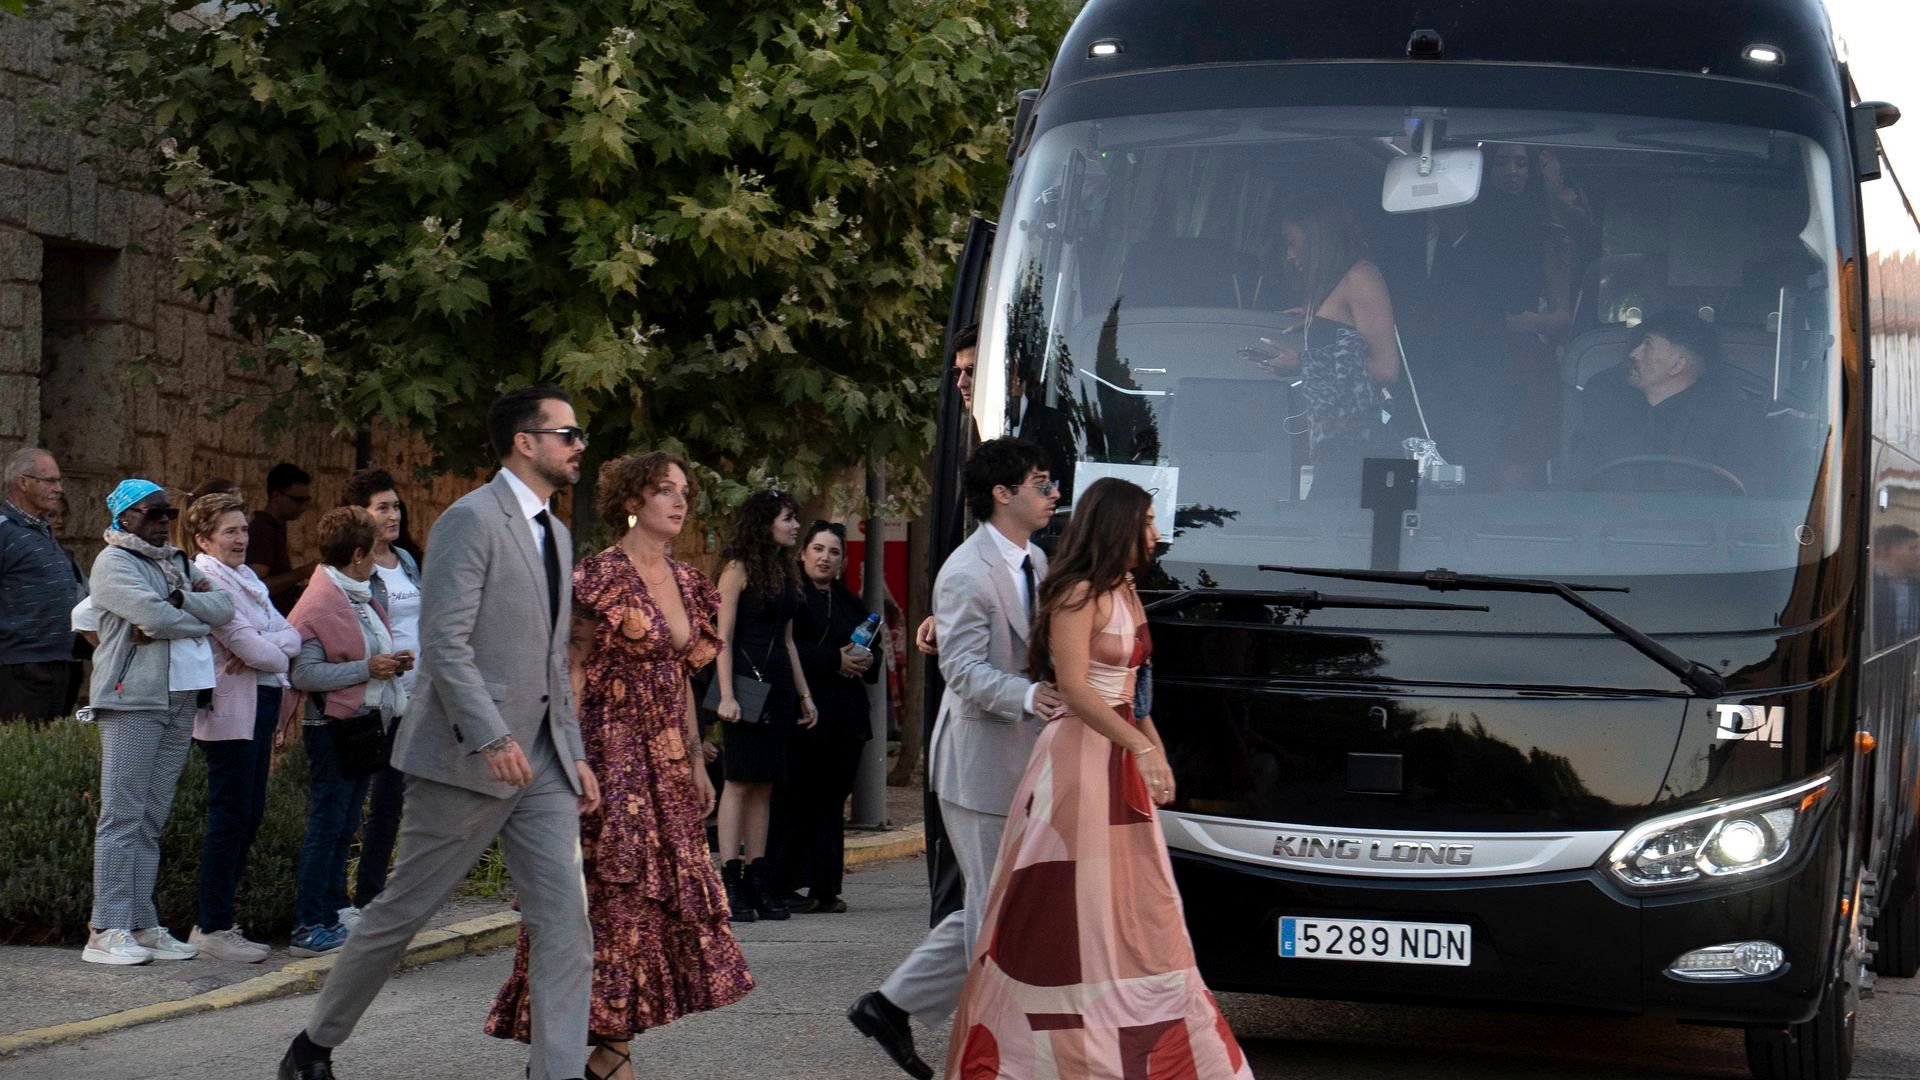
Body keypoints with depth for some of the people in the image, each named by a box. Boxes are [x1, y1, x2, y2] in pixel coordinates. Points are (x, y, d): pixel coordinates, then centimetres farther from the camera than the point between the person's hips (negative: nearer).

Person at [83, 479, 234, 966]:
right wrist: (200, 621, -1)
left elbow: (224, 606, 6)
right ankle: (106, 930, -9)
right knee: (123, 814, -9)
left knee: (152, 818, 8)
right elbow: (152, 615, -17)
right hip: (132, 697, -7)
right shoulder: (114, 562, -2)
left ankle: (141, 924, 10)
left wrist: (179, 602, -9)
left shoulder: (176, 563, 21)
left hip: (180, 699, 7)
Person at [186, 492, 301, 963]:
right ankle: (212, 929, -2)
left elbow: (291, 634, 8)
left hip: (259, 708, 9)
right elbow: (250, 647, -19)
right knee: (229, 819, -7)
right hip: (229, 715, -9)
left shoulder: (245, 579, 18)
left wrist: (263, 649, -12)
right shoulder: (207, 580, -11)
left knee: (248, 818, 10)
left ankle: (218, 922, 16)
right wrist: (278, 654, 1)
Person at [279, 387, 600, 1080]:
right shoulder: (471, 520, -10)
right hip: (468, 758, -7)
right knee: (402, 911, 4)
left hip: (542, 762, 8)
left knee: (566, 928, -4)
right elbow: (444, 643, -19)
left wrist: (575, 754, 14)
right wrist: (492, 740, -27)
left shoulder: (555, 533, 17)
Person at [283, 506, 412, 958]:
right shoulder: (319, 603, -14)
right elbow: (303, 673, -22)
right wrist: (367, 669, -22)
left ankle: (333, 916, 19)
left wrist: (393, 661, 9)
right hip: (333, 728, -10)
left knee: (344, 827, 13)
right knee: (326, 827, -8)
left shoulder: (361, 598, 17)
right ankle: (308, 928, -6)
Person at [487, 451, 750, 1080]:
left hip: (664, 763, 8)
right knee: (614, 893, -7)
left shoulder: (685, 583, 13)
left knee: (665, 896, 5)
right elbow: (571, 674, -12)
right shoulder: (599, 578, -9)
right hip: (610, 759, -8)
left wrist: (695, 762, 17)